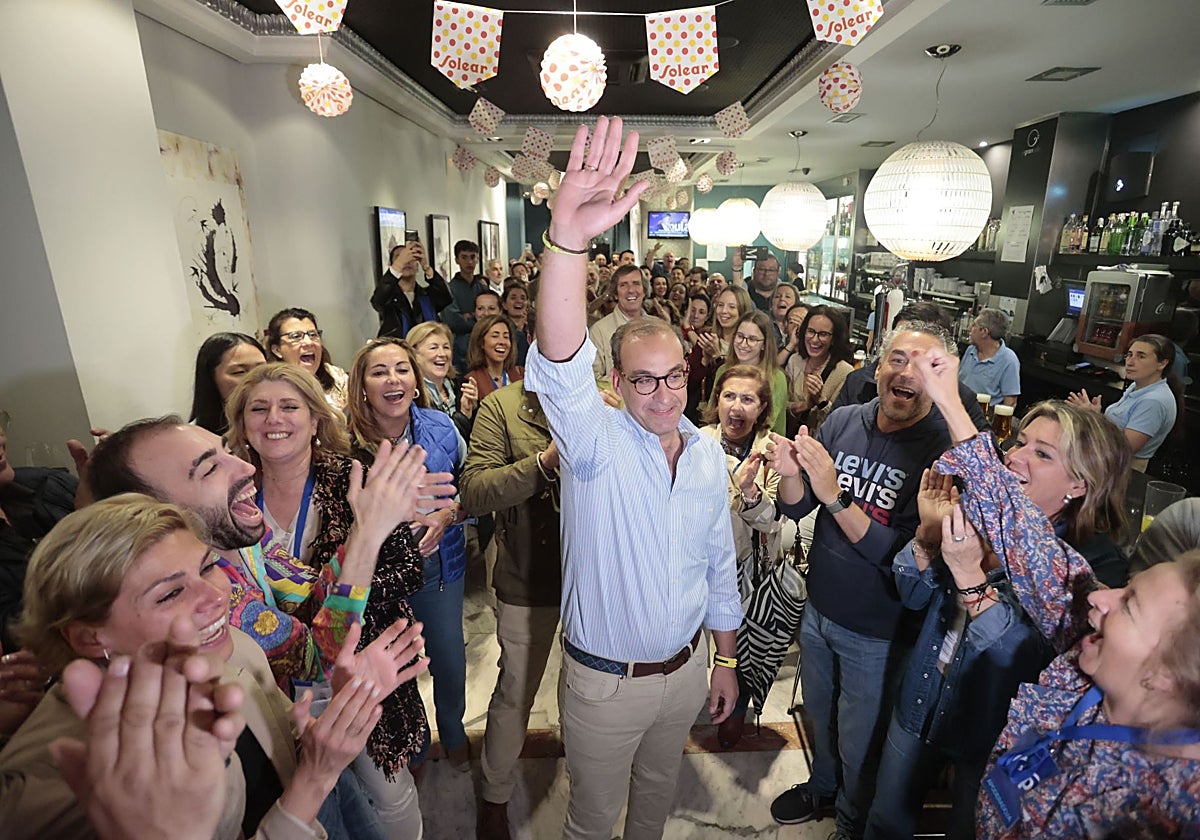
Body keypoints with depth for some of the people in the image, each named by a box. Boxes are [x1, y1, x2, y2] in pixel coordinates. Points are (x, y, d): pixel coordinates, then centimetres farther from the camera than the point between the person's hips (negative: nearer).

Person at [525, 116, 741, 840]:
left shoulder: (708, 453, -5)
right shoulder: (596, 441, -20)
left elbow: (719, 563, 5)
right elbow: (561, 368, -42)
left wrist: (726, 659, 10)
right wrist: (569, 240, -56)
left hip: (686, 668, 4)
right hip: (604, 679, -4)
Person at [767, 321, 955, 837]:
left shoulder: (944, 451, -23)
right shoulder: (843, 422, -9)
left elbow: (905, 558, -27)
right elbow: (796, 509, -2)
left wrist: (835, 495, -35)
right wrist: (790, 475, -23)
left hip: (876, 633, -4)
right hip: (818, 607, 5)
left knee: (858, 745, 20)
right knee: (819, 715, 29)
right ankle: (821, 788, 59)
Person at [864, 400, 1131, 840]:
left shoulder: (1094, 562, -21)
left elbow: (1032, 662, -30)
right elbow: (914, 596, -5)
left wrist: (969, 575, -40)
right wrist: (928, 532, -22)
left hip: (993, 736, -4)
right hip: (920, 705, 4)